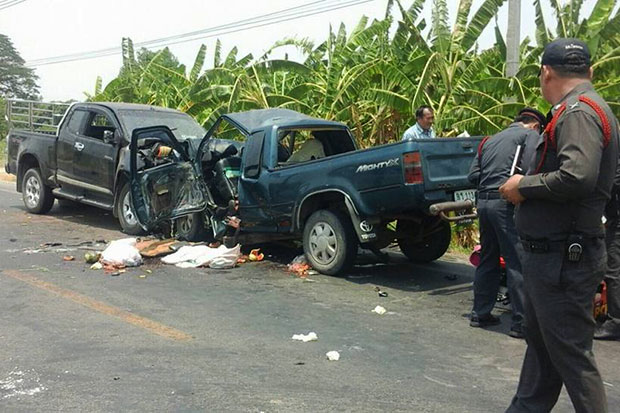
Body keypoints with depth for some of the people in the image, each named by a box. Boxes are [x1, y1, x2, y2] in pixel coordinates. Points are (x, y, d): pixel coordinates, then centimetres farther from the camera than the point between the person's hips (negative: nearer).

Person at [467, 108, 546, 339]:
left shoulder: (489, 141, 23)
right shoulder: (530, 134, 2)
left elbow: (473, 175, 16)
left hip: (484, 202, 7)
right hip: (507, 204, -7)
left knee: (488, 260, 17)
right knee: (517, 263, -5)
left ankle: (480, 313, 23)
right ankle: (521, 323, -5)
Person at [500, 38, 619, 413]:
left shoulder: (579, 112, -18)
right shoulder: (587, 109, 14)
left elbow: (577, 178, -32)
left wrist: (524, 185, -17)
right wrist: (528, 184, 8)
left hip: (563, 259, -11)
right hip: (553, 254, 11)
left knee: (571, 353, -2)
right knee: (540, 341, 20)